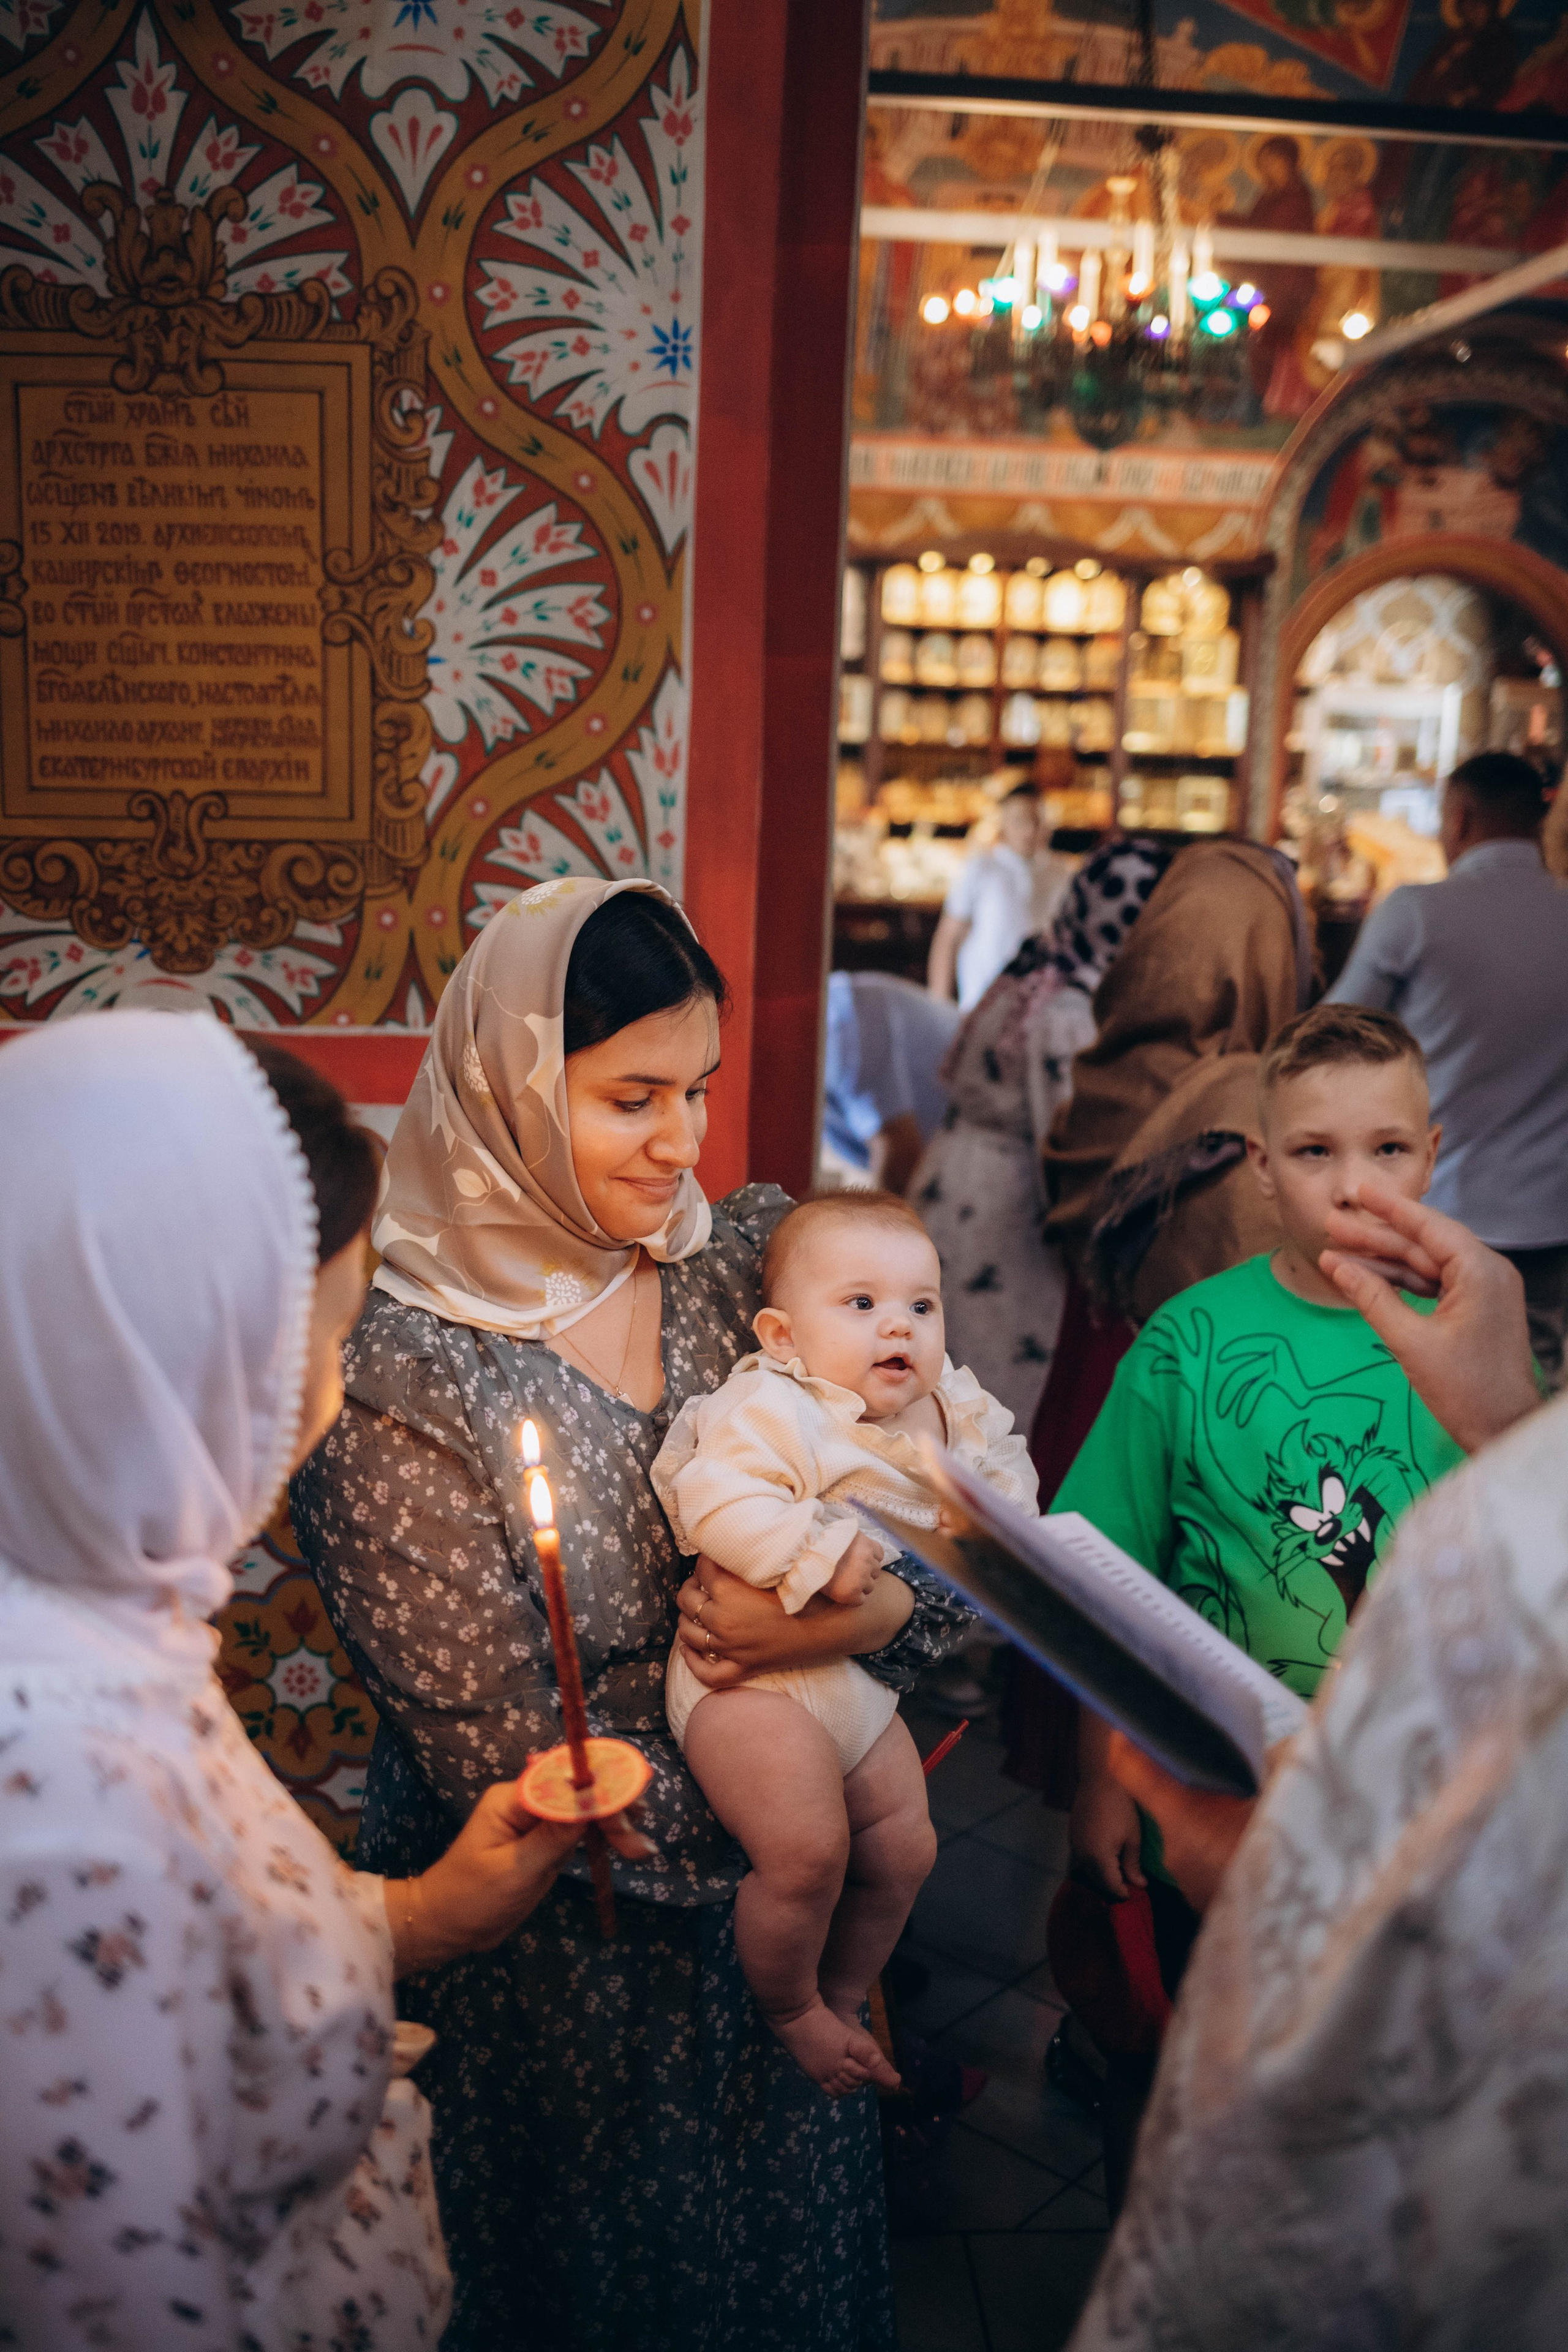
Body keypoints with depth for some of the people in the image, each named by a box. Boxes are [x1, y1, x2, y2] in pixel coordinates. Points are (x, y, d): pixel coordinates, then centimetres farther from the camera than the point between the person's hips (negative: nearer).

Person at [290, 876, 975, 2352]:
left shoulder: (758, 1262, -7)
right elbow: (506, 1758, -20)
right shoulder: (394, 1383, -23)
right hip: (556, 1946, -4)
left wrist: (864, 1614, -25)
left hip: (773, 1895, 5)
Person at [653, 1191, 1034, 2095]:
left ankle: (843, 2000, 37)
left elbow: (1002, 1460, 21)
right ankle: (790, 2012, 11)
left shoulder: (946, 1408, 7)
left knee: (905, 1848, 13)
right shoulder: (770, 1408, -17)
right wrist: (821, 1552, -33)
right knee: (807, 1851, -20)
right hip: (751, 1676, -8)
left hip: (864, 1673, 8)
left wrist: (997, 1510, 0)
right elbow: (716, 1504, -29)